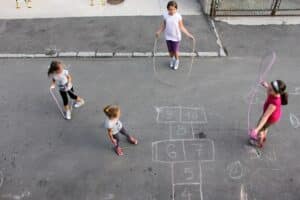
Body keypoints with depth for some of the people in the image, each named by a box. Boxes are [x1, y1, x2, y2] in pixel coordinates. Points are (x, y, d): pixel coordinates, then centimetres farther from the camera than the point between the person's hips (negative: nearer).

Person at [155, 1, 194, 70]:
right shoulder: (165, 15, -10)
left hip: (176, 37, -2)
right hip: (168, 37, 2)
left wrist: (189, 35, -14)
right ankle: (172, 59, 46)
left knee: (176, 51, 11)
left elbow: (181, 27, -10)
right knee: (170, 51, 16)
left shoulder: (178, 16, -16)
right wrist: (159, 32, 4)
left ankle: (176, 61, 40)